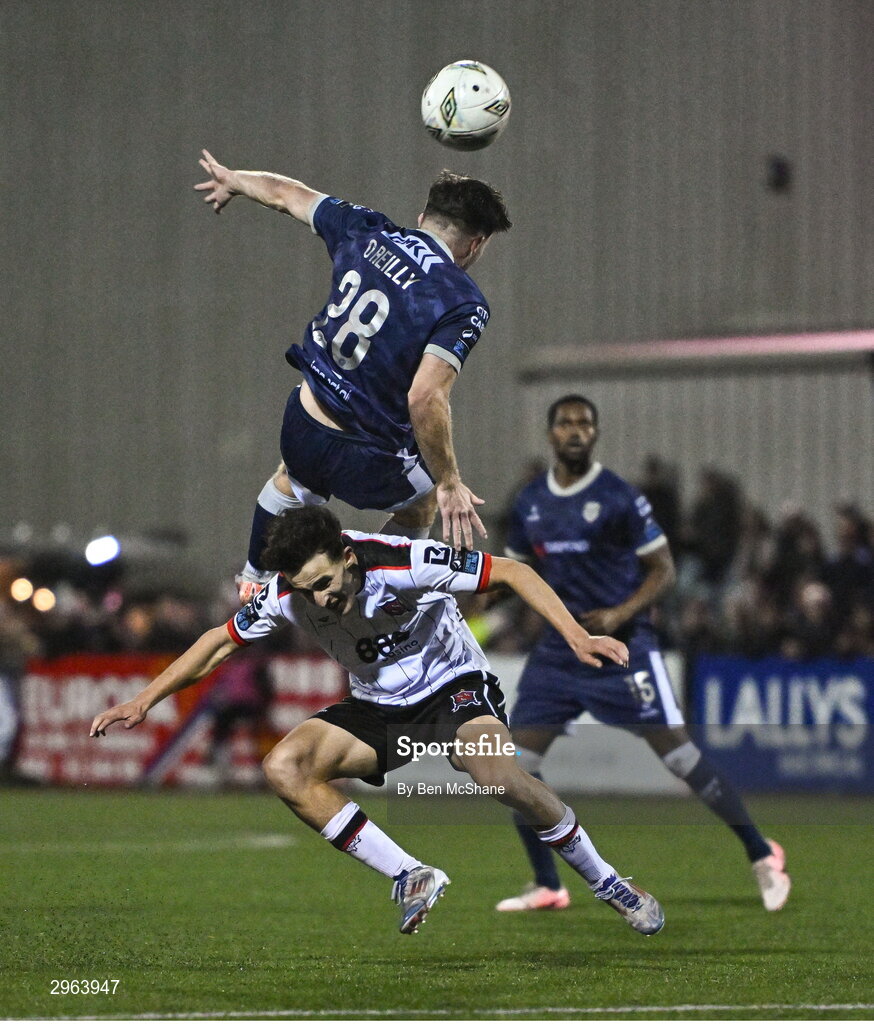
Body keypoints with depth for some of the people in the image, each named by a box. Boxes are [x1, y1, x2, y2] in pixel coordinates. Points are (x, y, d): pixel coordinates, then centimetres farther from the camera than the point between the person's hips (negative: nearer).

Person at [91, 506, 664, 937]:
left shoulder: (402, 563, -28)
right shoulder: (288, 596, -14)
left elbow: (510, 572, -23)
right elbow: (220, 643, 3)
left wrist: (575, 635, -33)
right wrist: (143, 702, 0)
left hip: (453, 686, -5)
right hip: (378, 709, 5)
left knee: (497, 774, -36)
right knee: (285, 768, -20)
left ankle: (607, 881, -13)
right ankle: (412, 878, -13)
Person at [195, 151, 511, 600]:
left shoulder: (366, 232, -2)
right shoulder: (463, 303, -18)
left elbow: (285, 193, 16)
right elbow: (425, 399, -29)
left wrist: (232, 180, 36)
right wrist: (448, 483, -19)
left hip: (301, 427, 5)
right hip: (367, 465, -5)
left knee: (292, 478, 42)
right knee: (423, 500, 32)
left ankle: (253, 581, 60)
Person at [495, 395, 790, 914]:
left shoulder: (619, 497, -9)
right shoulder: (530, 502, 7)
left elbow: (663, 569, -6)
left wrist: (621, 614, -20)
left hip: (622, 648, -5)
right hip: (558, 650, 5)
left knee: (680, 755, -8)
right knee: (517, 762, -3)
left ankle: (762, 856, 6)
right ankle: (547, 887, 9)